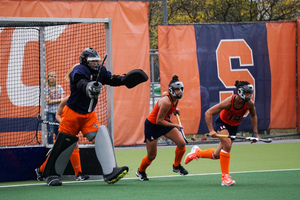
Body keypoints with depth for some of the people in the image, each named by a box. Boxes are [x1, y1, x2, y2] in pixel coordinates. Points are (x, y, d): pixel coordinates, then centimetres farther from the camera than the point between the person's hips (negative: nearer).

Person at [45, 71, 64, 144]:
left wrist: (53, 101, -13)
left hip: (58, 112, 3)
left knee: (58, 131, 1)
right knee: (50, 132, -8)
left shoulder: (59, 87, 11)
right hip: (49, 112, -3)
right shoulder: (46, 88, 1)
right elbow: (48, 102, -7)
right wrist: (59, 100, -9)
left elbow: (62, 99, 3)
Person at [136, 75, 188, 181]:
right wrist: (175, 126, -23)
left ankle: (176, 166, 14)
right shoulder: (166, 102, -34)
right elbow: (159, 121, -28)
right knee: (151, 156, 3)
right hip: (152, 125, -7)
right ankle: (140, 171, 34)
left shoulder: (176, 98, -9)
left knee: (181, 143, -10)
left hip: (165, 122, 7)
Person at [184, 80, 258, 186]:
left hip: (234, 127, 5)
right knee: (227, 145, -30)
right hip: (222, 123, -5)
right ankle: (225, 177, -21)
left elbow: (253, 116, 4)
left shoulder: (250, 104, -20)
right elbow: (208, 113, -25)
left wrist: (255, 133, -1)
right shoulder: (229, 102, -33)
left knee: (217, 155, 6)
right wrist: (211, 130, -30)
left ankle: (197, 152, 36)